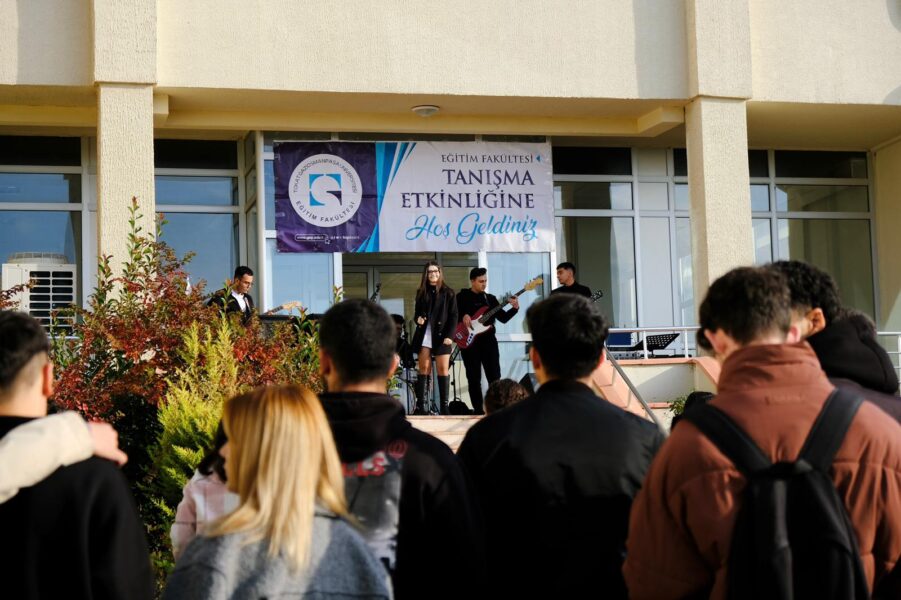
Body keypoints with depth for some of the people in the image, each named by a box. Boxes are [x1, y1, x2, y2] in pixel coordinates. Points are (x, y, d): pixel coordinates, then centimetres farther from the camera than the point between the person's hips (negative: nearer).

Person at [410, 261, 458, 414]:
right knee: (424, 369, 0)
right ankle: (420, 404, 0)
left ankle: (444, 405, -2)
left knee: (443, 369, -3)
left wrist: (450, 336, -11)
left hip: (441, 335, -2)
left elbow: (453, 316, 0)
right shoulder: (421, 292, 11)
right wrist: (418, 319, -7)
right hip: (424, 335, 2)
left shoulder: (448, 293, 4)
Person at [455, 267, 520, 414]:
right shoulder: (462, 297, 4)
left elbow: (503, 318, 6)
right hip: (469, 341, -3)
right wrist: (463, 316, -19)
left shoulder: (490, 298, 13)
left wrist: (515, 308, -9)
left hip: (488, 340, 3)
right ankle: (478, 409, 6)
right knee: (474, 378, 1)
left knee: (494, 376, -2)